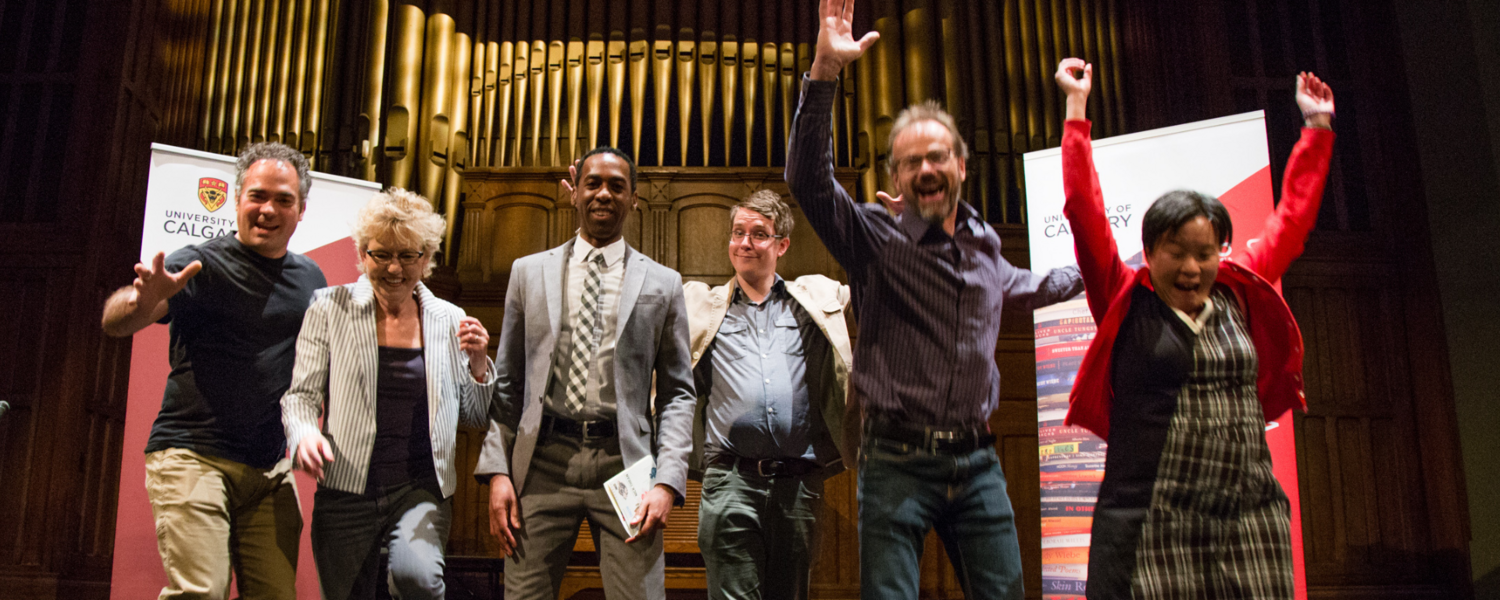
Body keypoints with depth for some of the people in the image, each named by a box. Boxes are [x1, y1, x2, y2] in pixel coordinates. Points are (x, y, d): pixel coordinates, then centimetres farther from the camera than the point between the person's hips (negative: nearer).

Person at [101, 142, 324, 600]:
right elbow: (114, 323, -18)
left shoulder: (310, 278, 12)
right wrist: (144, 300, -40)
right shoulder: (202, 265, -5)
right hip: (193, 455, -5)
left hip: (271, 469, 5)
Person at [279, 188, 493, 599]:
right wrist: (304, 434, -18)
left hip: (422, 488, 0)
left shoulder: (449, 320, 6)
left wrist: (477, 364, -8)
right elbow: (300, 395, 3)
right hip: (346, 491, 1)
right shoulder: (330, 308, 2)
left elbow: (476, 418, 11)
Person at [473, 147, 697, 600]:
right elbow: (506, 382, 11)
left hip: (625, 463, -1)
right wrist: (497, 470, 1)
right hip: (544, 460, 1)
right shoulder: (529, 272, 12)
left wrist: (667, 481, -6)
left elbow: (677, 392, 7)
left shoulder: (662, 284, 8)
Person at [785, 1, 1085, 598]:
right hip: (898, 462, -4)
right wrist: (825, 71, -29)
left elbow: (1026, 288, 35)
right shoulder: (875, 239, -4)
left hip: (976, 461, 5)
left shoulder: (984, 246, 13)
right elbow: (808, 178, -19)